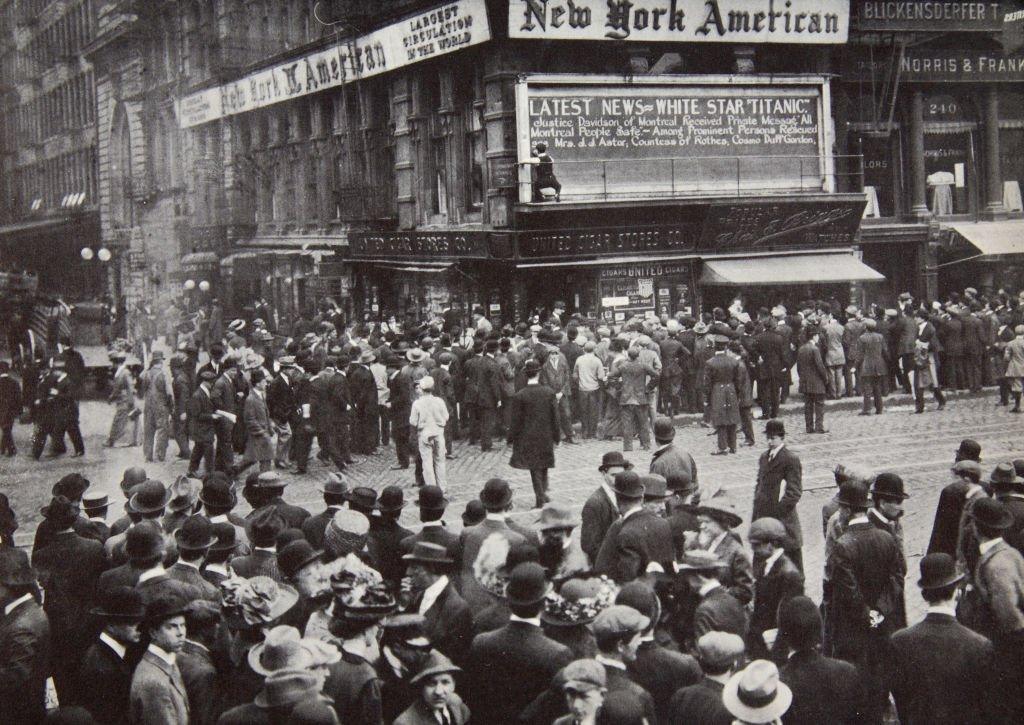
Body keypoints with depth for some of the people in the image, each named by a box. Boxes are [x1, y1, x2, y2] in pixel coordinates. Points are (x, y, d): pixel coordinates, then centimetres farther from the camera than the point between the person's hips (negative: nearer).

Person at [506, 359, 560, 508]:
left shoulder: (519, 396, -15)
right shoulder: (549, 392, -7)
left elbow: (515, 421, -9)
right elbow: (555, 417, 0)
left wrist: (512, 438, 2)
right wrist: (556, 435, 10)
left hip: (528, 438, -3)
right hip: (546, 437, 3)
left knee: (534, 468, 5)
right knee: (544, 465, 21)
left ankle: (540, 498, 5)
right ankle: (544, 492, 21)